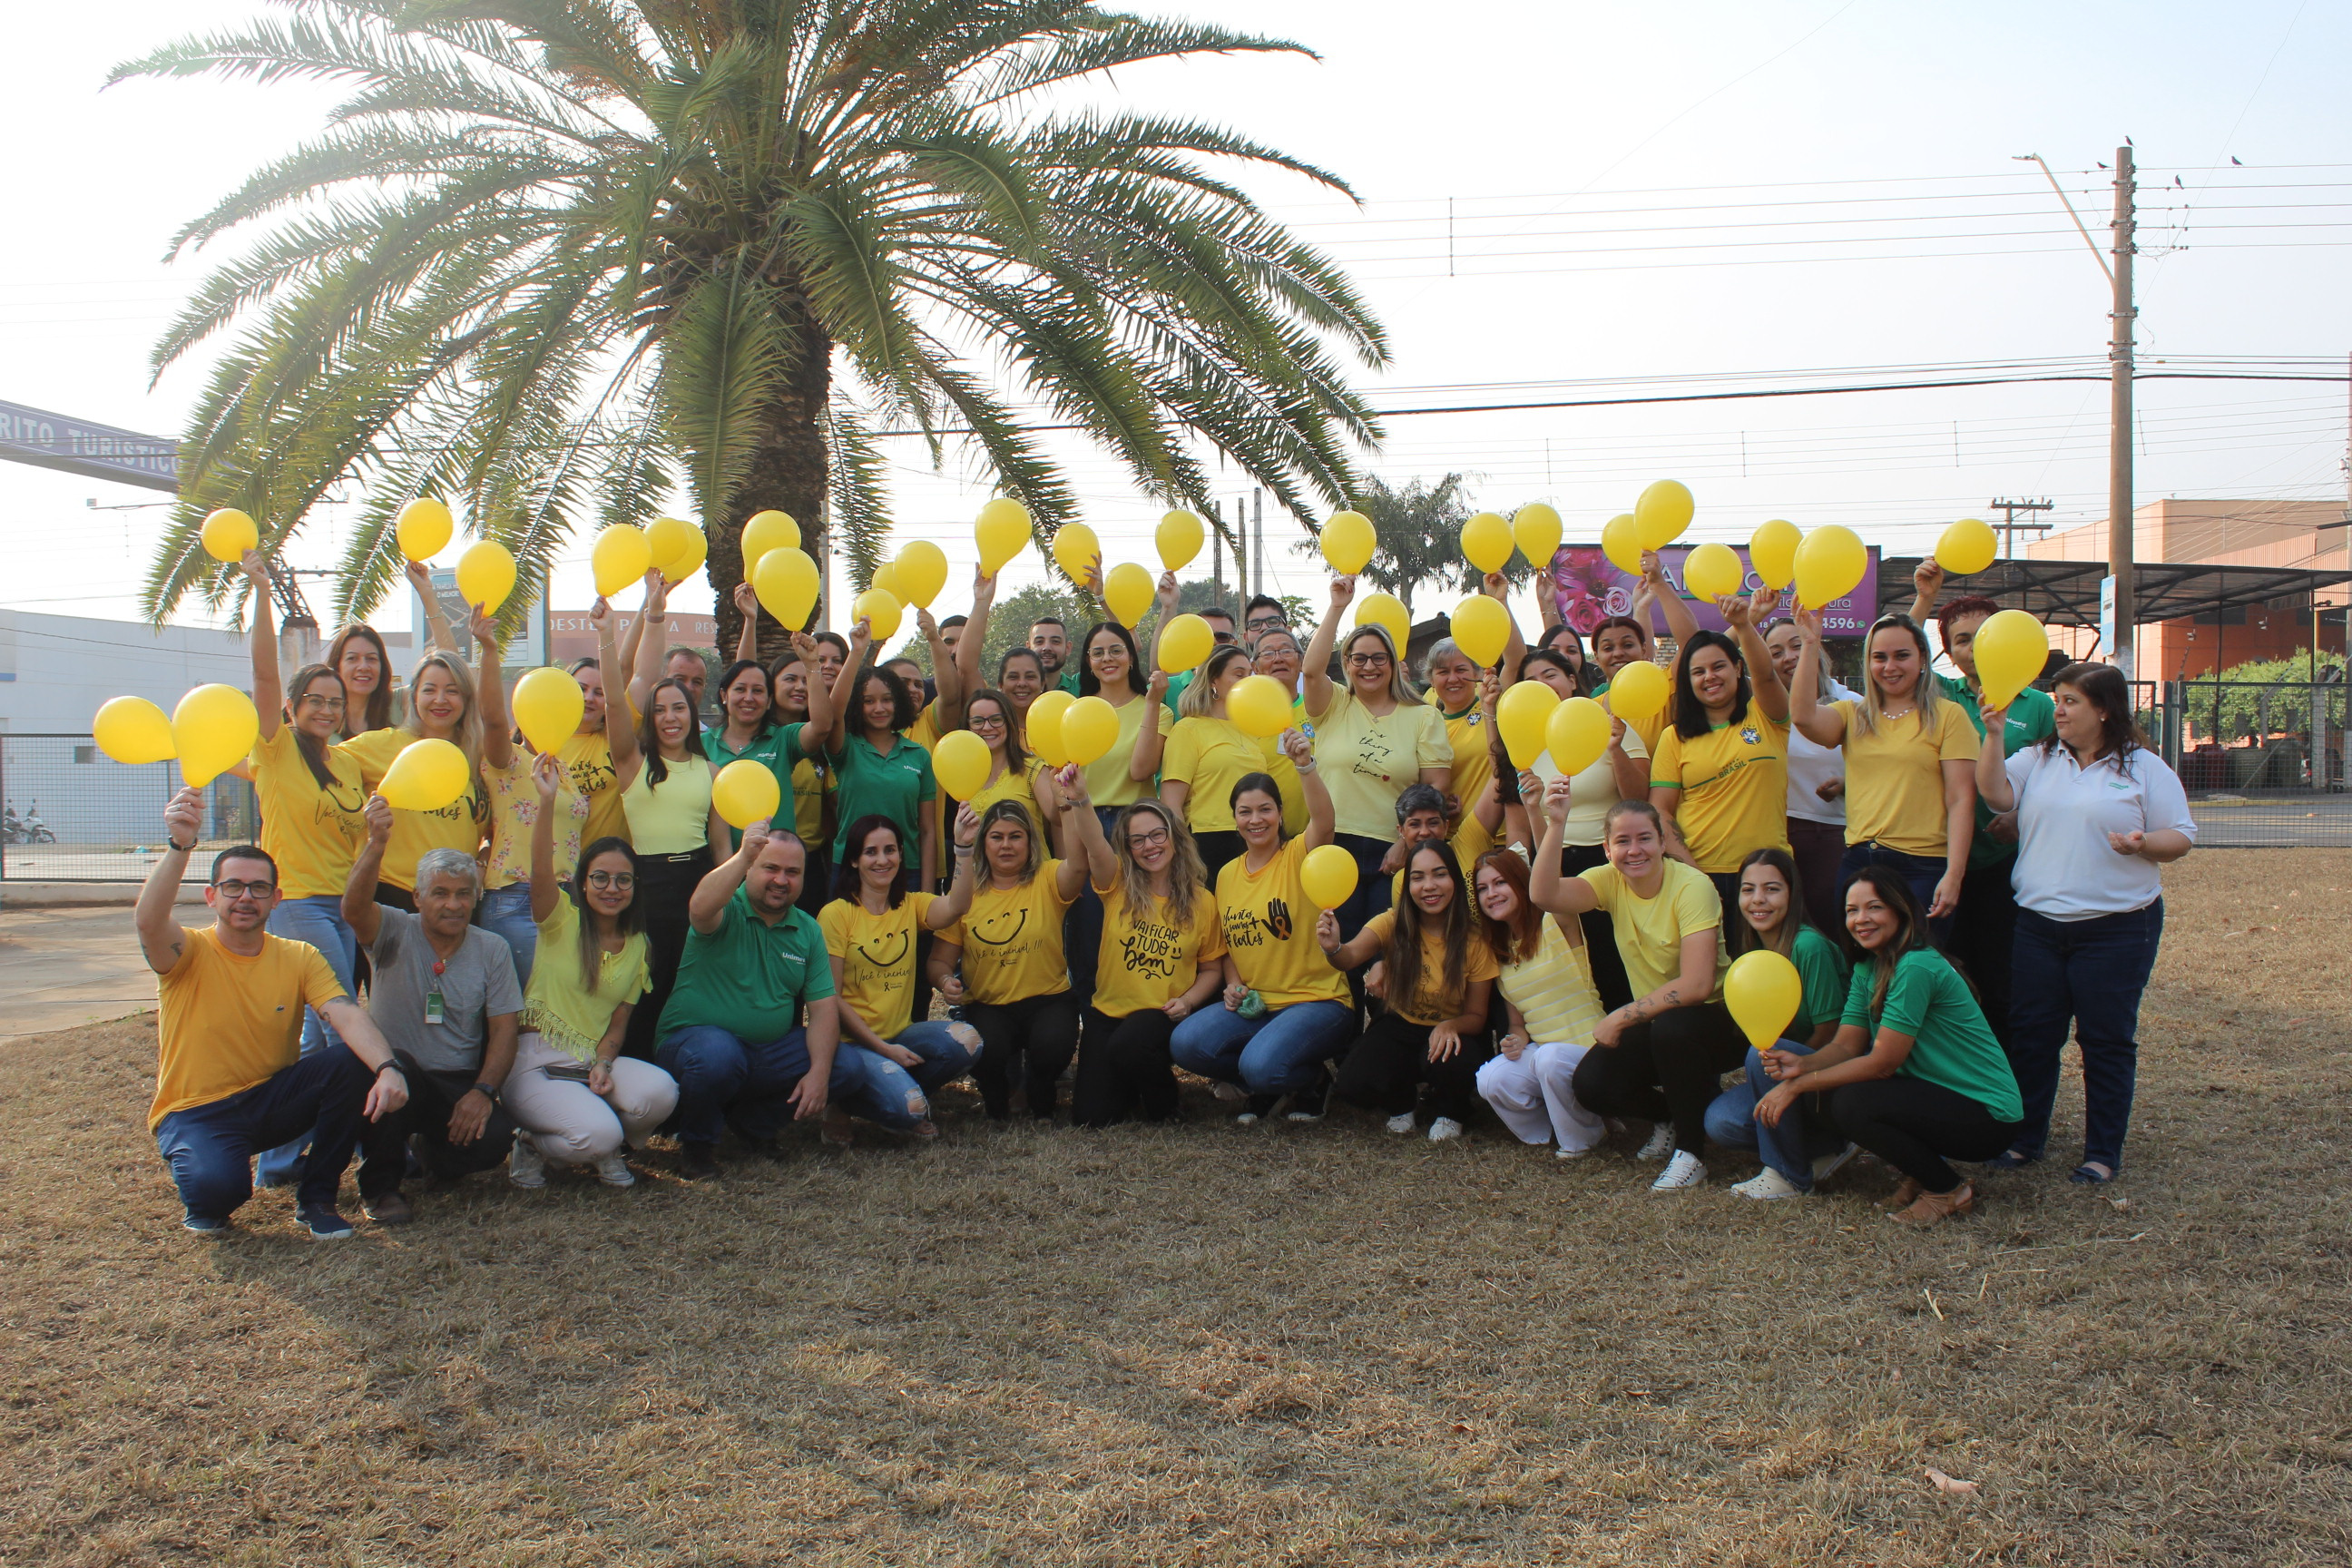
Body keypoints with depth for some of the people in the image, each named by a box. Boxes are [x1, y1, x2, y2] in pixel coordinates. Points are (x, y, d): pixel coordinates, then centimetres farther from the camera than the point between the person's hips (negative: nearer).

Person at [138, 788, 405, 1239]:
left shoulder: (300, 958, -2)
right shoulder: (190, 952, -10)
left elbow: (346, 1015, -18)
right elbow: (147, 922, -34)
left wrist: (387, 1067, -38)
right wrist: (178, 846, -48)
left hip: (271, 1100, 4)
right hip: (195, 1112, -4)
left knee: (354, 1060, -23)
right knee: (219, 1185, -36)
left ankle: (316, 1198, -4)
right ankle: (203, 1209, 7)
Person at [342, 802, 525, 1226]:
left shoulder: (492, 949, 3)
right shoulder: (396, 933, -4)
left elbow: (504, 1029, 0)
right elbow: (354, 908, -28)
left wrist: (483, 1091, -16)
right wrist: (376, 845, -46)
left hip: (460, 1083, 2)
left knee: (494, 1139, -26)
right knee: (395, 1072, -37)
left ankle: (435, 1151, 16)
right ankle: (379, 1186, -10)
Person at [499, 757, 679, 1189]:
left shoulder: (637, 946, 12)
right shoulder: (562, 919, 0)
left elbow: (619, 1021, 10)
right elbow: (541, 872, -21)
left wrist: (604, 1063, -11)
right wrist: (547, 801, -35)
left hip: (594, 1061, 4)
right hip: (535, 1059, -4)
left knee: (660, 1092, -27)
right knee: (598, 1133, -30)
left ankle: (606, 1148, 5)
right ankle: (533, 1145, 4)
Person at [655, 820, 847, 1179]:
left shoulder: (807, 931, 6)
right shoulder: (726, 910, -8)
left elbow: (823, 1007, 0)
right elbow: (700, 909, -35)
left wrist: (819, 1072, -14)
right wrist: (742, 856, -42)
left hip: (770, 1051, 5)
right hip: (696, 1038, -5)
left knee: (844, 1064, -14)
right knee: (718, 1053, -39)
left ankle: (753, 1118, 10)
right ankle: (697, 1142, -6)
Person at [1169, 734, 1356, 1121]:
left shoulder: (1299, 856, -5)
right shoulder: (1227, 875, 11)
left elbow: (1323, 820, -28)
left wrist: (1305, 765, -44)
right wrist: (1233, 984, 0)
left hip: (1317, 1001, -5)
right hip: (1253, 1004, 5)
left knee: (1261, 1065, -32)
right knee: (1185, 1044, -22)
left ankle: (1313, 1079, 5)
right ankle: (1265, 1087, 6)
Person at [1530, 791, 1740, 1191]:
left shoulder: (1692, 885, -20)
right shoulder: (1610, 881, -6)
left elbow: (1697, 985, -28)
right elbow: (1544, 895, -25)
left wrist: (1620, 1017, -25)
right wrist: (1555, 825, -35)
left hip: (1716, 1020, -5)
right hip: (1654, 1024, 5)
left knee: (1672, 1026, -36)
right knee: (1590, 1082, -18)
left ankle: (1691, 1152, -14)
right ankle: (1671, 1116, 14)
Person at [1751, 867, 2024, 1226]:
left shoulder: (1917, 967, -22)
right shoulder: (1868, 968, 7)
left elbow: (1882, 1062, -23)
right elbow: (1845, 1046, -1)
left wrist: (1799, 1086, -21)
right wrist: (1802, 1065, -22)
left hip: (1990, 1118, -8)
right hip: (1937, 1095, 9)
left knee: (1852, 1105, -26)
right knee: (1825, 1095, -7)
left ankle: (1948, 1190, -5)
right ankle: (1920, 1173, 10)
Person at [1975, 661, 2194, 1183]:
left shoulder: (2144, 768, 1)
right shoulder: (2037, 759, 8)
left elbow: (2180, 837, 0)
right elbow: (1995, 793, -9)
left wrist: (2143, 844, -20)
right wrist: (1995, 733, -17)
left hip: (2117, 928, -3)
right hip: (2037, 924, 3)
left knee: (2107, 1041, 4)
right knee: (2030, 1035, 8)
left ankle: (2103, 1153, 14)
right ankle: (2024, 1138, 21)